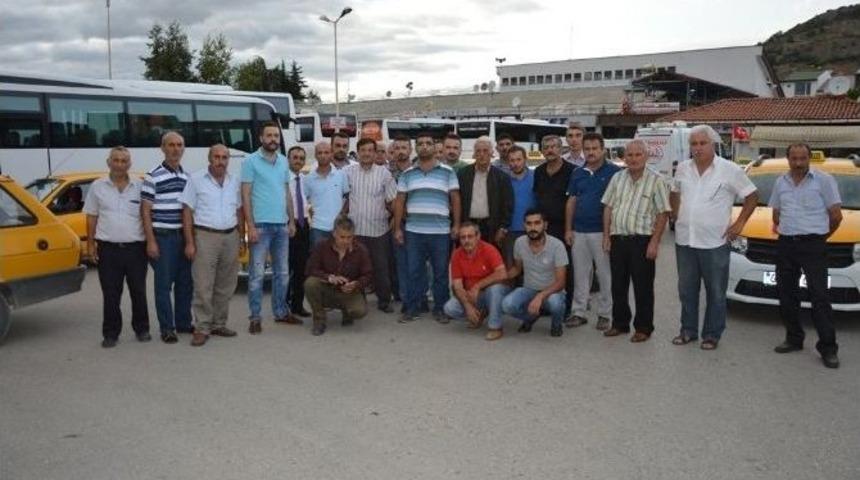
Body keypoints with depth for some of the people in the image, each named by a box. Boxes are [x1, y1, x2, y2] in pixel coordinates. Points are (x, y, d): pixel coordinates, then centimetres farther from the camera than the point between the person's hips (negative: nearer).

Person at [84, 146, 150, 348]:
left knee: (138, 292, 9)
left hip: (136, 248, 0)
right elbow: (92, 218, 9)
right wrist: (90, 243, 3)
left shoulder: (140, 187, 3)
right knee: (110, 295, 5)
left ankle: (142, 329, 23)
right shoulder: (98, 187, 5)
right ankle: (110, 334, 15)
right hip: (108, 249, 0)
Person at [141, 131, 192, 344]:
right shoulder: (153, 177, -6)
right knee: (164, 284, 0)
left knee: (185, 282, 10)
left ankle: (183, 323, 23)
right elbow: (145, 211, -7)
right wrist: (151, 241, -13)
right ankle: (166, 328, 8)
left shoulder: (187, 177, 12)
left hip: (184, 236, 6)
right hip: (163, 237, -5)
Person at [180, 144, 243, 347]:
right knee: (203, 287, -5)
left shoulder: (235, 182, 11)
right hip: (206, 237, -4)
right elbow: (187, 212, -3)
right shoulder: (196, 179, -1)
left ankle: (219, 324, 20)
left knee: (225, 286, 9)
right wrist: (189, 242, -9)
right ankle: (202, 329, 1)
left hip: (230, 237, 4)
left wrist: (241, 238, 8)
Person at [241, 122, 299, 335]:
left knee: (282, 272, 12)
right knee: (257, 273, -3)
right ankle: (255, 317, 4)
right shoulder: (251, 161, -5)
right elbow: (245, 196, -9)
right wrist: (251, 226, -15)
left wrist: (291, 221, 11)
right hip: (261, 225, -6)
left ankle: (281, 312, 23)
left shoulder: (283, 162, 12)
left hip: (281, 225, 6)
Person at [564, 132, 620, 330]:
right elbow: (571, 202, 13)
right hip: (579, 232, 4)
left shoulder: (614, 172, -4)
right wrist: (568, 229, 6)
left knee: (605, 275, 3)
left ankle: (604, 314, 13)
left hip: (602, 231, -4)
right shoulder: (577, 173, 10)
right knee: (580, 274, 9)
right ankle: (578, 312, 17)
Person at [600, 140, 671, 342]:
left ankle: (643, 328, 14)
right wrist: (606, 236, 6)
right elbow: (608, 208, 12)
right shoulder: (617, 178, 10)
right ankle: (620, 323, 24)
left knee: (643, 287, 3)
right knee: (618, 285, 11)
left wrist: (654, 242, -13)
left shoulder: (656, 180, -4)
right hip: (617, 239, 5)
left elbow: (663, 213, -7)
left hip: (642, 241, -4)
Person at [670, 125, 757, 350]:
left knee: (716, 292, 5)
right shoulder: (683, 168, 6)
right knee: (686, 289, 12)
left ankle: (712, 334, 16)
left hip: (714, 242, -4)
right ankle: (688, 329, 24)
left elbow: (752, 196, 2)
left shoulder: (730, 170, -6)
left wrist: (739, 223, -3)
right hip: (684, 240, 4)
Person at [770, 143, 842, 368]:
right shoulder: (780, 182, 13)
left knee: (819, 295, -8)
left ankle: (828, 347, -4)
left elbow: (836, 215, -2)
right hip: (785, 246, 6)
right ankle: (794, 339, 22)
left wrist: (821, 235, 6)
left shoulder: (824, 180, -3)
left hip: (813, 246, -5)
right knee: (786, 294, 10)